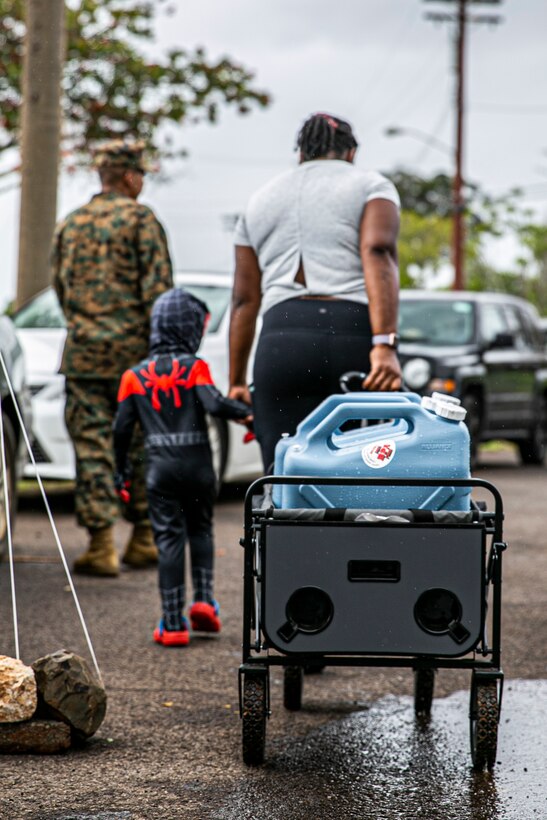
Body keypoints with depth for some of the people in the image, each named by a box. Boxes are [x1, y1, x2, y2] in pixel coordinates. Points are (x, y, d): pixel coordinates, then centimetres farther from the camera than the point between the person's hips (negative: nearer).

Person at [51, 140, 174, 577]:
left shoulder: (70, 225, 11)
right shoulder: (140, 219, -4)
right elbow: (158, 290, -10)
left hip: (84, 351, 3)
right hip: (134, 349, -3)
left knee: (92, 446, 1)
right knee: (143, 446, 9)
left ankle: (101, 545, -4)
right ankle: (143, 538, 15)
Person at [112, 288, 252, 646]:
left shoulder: (135, 376, 5)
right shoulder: (195, 367, -3)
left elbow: (123, 428, 4)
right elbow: (213, 403, -19)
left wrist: (122, 473, 13)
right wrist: (245, 413, -4)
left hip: (160, 467, 1)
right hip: (198, 462, -1)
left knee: (169, 539, 1)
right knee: (201, 529, 19)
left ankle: (173, 624, -1)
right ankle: (204, 599, 5)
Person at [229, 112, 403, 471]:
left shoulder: (260, 199, 26)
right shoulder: (371, 185, 14)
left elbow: (245, 300, 21)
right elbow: (378, 253, -6)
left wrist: (237, 382, 23)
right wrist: (385, 344, -16)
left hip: (281, 342, 2)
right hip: (354, 334, -2)